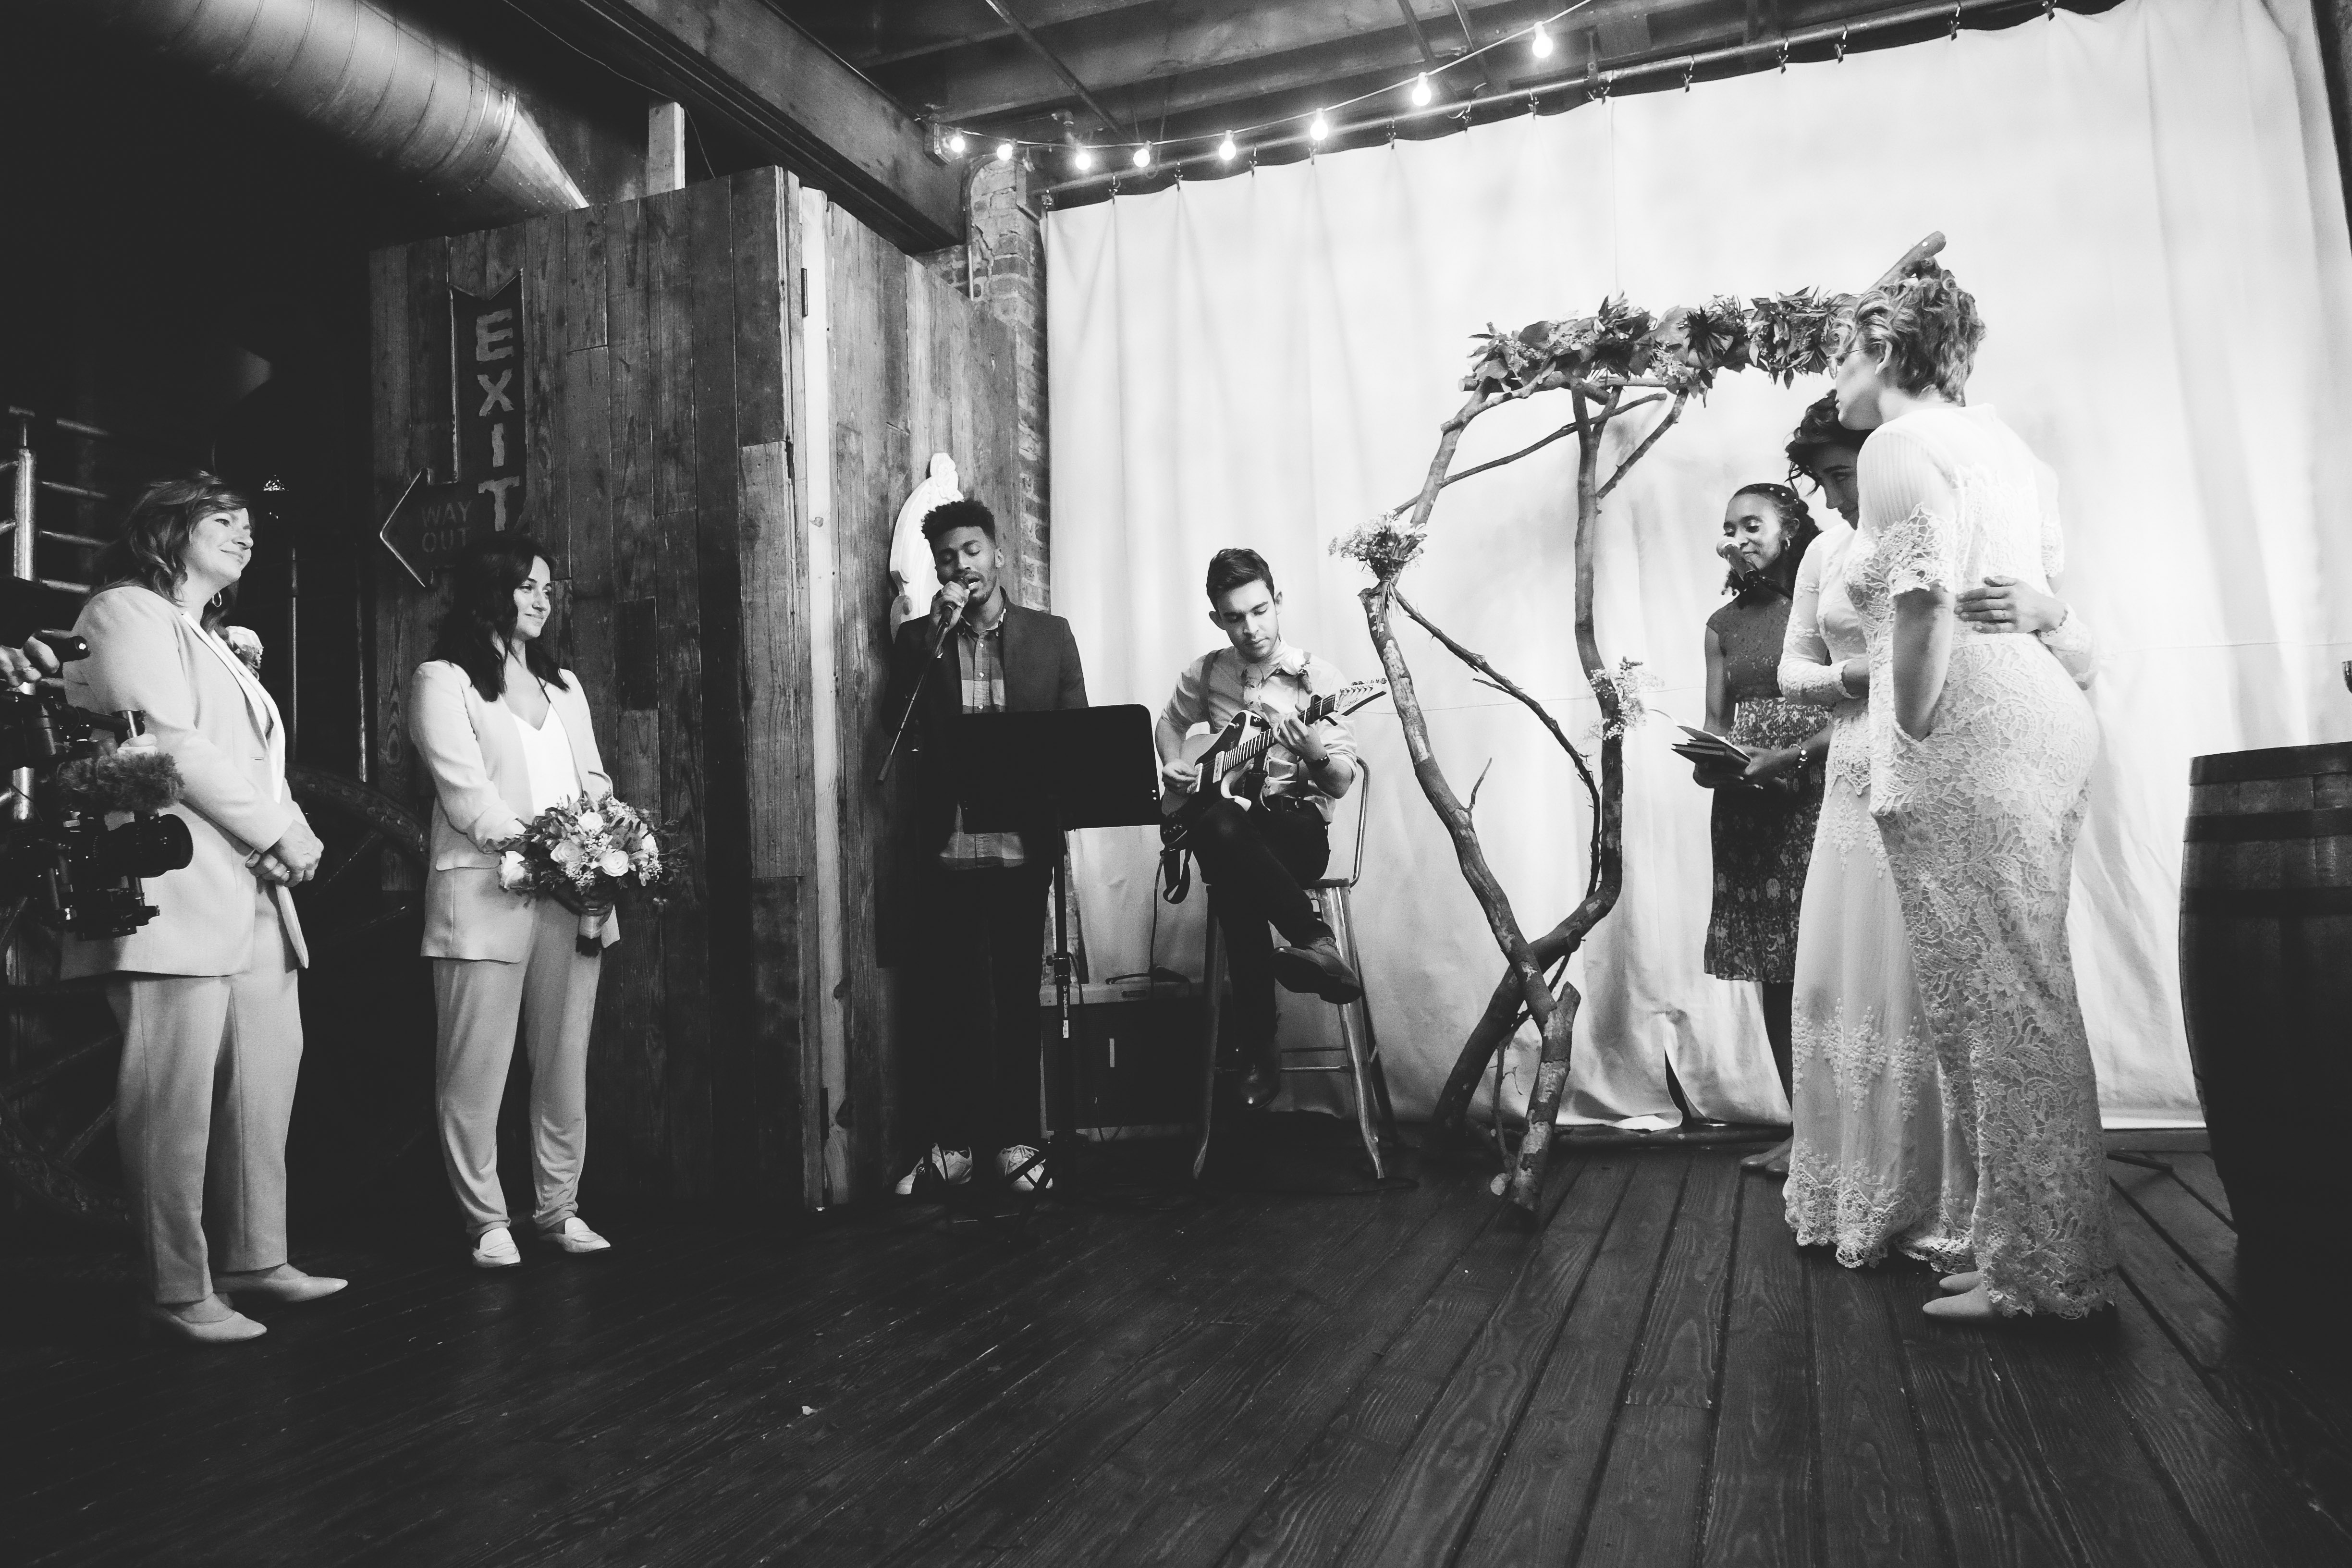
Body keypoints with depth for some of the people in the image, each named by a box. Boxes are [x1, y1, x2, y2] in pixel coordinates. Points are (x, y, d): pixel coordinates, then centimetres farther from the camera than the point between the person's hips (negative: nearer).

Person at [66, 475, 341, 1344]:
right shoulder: (128, 613, -1)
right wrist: (281, 829, -10)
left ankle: (255, 1259, 17)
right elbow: (168, 744, -13)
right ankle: (179, 1292, 0)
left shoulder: (217, 644, 28)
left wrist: (290, 832, 2)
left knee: (264, 1091, 8)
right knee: (174, 1103, -6)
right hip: (178, 898, -9)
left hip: (254, 898, 9)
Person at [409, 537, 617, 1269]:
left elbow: (594, 779, 16)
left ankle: (558, 1208, 15)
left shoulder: (563, 685, 22)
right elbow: (466, 792, -7)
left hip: (572, 897, 5)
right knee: (476, 1070, -2)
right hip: (487, 893, -5)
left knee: (565, 1064, 7)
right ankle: (487, 1220, 7)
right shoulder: (442, 680, 3)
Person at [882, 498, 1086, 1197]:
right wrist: (933, 638, -9)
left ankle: (1018, 1139, 14)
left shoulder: (1051, 634, 9)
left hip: (1022, 843, 0)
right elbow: (897, 726, -3)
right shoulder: (917, 640, 10)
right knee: (945, 996, 2)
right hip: (944, 845, 0)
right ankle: (949, 1143, 12)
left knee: (1019, 994, 5)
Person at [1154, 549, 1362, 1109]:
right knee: (1218, 830, -37)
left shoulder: (1318, 678, -3)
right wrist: (1173, 764, 7)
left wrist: (1316, 755, -29)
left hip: (1298, 827, -3)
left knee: (1232, 877, -37)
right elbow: (1168, 723, 29)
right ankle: (1314, 939, -26)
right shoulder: (1206, 673, 8)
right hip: (1233, 820, 3)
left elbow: (1341, 783, -7)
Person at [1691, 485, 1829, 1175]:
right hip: (1745, 809, 5)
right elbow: (1716, 723, 12)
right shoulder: (1724, 624, 15)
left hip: (1814, 801, -5)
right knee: (1772, 974, 6)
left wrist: (1790, 756, -20)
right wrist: (1710, 761, -9)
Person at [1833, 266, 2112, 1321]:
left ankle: (2039, 1273, 5)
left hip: (1969, 752, -10)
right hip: (2047, 726, 10)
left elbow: (1925, 609, -17)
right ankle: (2039, 1248, 22)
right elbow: (2055, 595, 22)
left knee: (1996, 1009, -4)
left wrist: (1909, 745, -11)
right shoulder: (1997, 441, 22)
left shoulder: (1899, 445, -7)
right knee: (2027, 1002, 13)